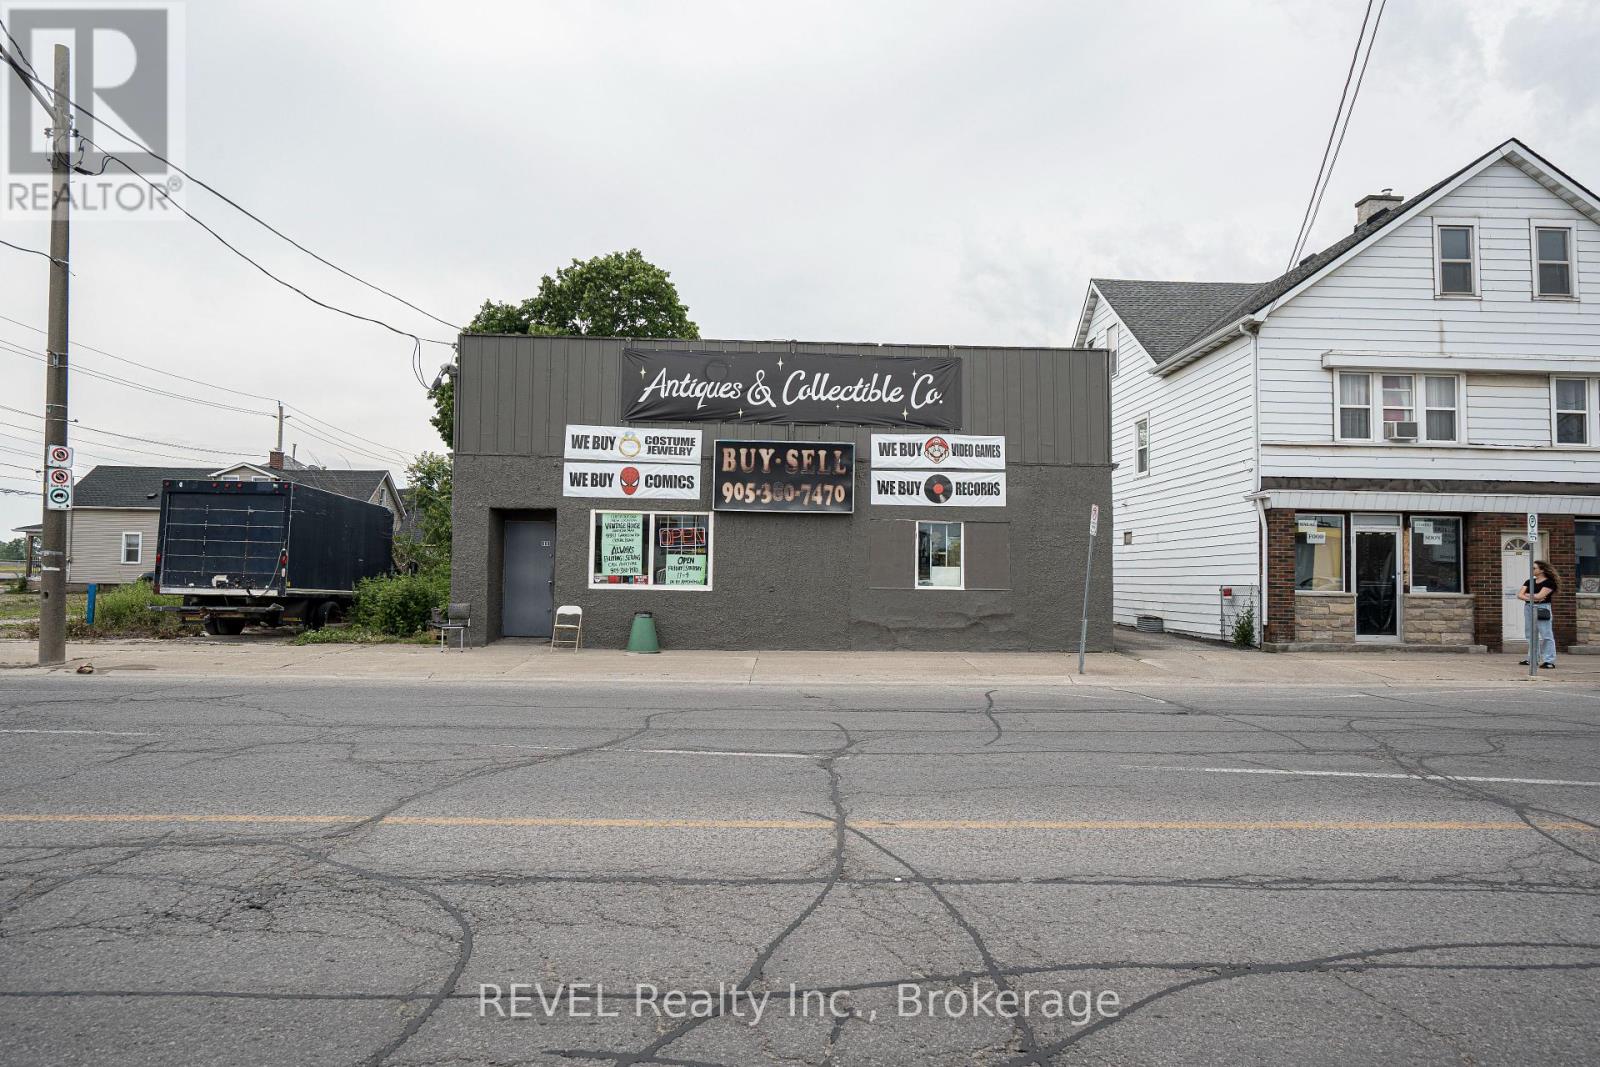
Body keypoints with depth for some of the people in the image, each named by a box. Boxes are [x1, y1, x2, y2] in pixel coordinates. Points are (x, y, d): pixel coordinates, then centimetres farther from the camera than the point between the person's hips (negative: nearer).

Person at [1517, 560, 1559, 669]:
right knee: (1531, 634, 10)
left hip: (1542, 609, -7)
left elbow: (1540, 596, -15)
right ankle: (1533, 659, 18)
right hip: (1529, 608, 7)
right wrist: (1532, 597, -11)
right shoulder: (1529, 582, 13)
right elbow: (1519, 595, 5)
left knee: (1546, 635, -7)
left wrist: (1527, 595, 0)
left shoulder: (1549, 582, -5)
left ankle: (1549, 661, -7)